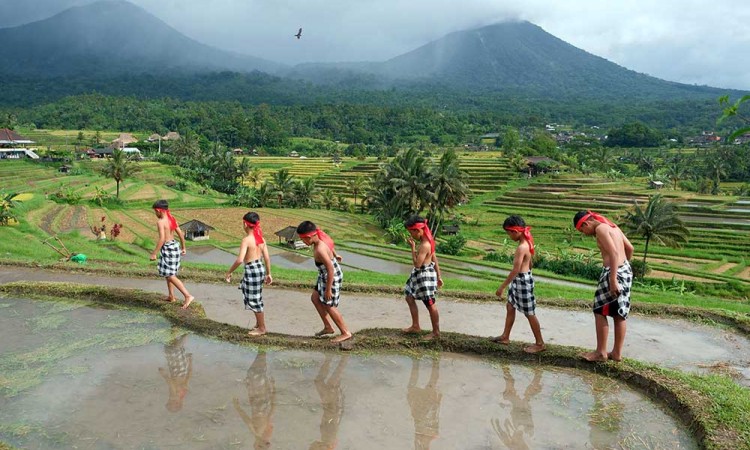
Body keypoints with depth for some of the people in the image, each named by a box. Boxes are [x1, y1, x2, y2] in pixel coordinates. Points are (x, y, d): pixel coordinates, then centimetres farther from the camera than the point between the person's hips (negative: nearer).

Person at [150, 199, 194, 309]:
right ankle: (171, 296, 29)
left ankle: (188, 296, -12)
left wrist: (154, 253, -21)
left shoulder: (160, 222, -17)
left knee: (171, 276, -5)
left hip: (167, 248, -9)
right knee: (168, 273, 22)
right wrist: (183, 247, 22)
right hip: (175, 245, 9)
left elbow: (162, 239, -24)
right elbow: (181, 234, 10)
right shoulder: (172, 219, 6)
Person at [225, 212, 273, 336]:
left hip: (252, 270, -8)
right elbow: (267, 258, 8)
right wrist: (268, 274, 17)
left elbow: (240, 259, -25)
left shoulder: (246, 239, -17)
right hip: (260, 268, 8)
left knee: (254, 300, 5)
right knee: (255, 298, 22)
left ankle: (261, 328, 16)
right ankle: (259, 323, 31)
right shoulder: (261, 238, 5)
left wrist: (229, 272, -14)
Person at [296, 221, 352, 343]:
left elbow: (331, 269, -31)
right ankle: (328, 327, 26)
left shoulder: (320, 250, -33)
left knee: (329, 306, 3)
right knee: (315, 298, 17)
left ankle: (345, 333, 15)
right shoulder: (321, 238, -6)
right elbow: (331, 245, 17)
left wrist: (328, 289, -23)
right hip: (324, 276, 10)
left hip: (332, 278, -10)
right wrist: (334, 255, 36)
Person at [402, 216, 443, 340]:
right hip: (420, 275, 11)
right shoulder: (427, 241, 7)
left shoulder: (424, 245, -25)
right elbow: (435, 259, 12)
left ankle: (436, 332, 14)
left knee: (430, 304, 2)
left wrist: (413, 248, -19)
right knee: (410, 298, 18)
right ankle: (415, 326, 29)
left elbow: (417, 264, -26)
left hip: (425, 275, -11)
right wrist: (438, 276, 17)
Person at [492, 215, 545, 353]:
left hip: (522, 280, -10)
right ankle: (505, 336, 31)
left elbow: (515, 270, -27)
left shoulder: (521, 247, -25)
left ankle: (540, 343, 13)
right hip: (520, 279, 10)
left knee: (529, 313, 1)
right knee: (510, 306, 19)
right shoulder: (527, 242, 6)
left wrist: (502, 286, -23)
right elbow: (529, 263, 16)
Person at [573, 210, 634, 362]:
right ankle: (617, 353, 21)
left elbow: (614, 253, -22)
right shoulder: (612, 226, 16)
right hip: (625, 271, 10)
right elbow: (630, 248, 20)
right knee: (619, 314, 13)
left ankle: (601, 352, 7)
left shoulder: (600, 228, -13)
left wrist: (613, 280, -25)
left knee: (600, 312, 1)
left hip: (614, 272, -9)